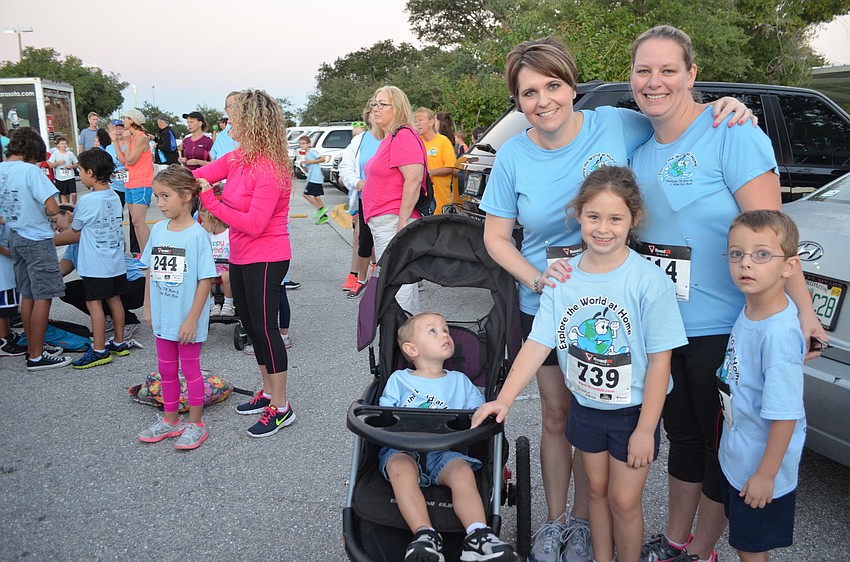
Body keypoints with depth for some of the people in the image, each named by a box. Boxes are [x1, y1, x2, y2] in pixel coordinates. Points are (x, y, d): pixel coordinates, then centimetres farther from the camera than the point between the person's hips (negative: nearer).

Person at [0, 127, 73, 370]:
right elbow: (53, 208, -22)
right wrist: (44, 213, -2)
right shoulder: (31, 171, -18)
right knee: (43, 297, -1)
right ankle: (36, 357, 4)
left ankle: (33, 349, 26)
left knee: (28, 295, 16)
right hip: (37, 239, -8)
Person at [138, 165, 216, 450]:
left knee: (190, 368, 8)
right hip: (163, 316, 6)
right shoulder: (158, 230, 2)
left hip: (187, 319, -6)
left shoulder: (197, 234, -17)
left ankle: (195, 424, 24)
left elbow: (205, 280, -16)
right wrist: (148, 307, 10)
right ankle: (170, 420, 35)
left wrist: (192, 319, -17)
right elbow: (151, 271, 10)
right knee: (166, 369, 18)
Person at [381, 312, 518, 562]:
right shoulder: (398, 380, 18)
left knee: (463, 471, -32)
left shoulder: (460, 381, 23)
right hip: (403, 450, -1)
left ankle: (477, 536, -38)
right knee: (401, 469, -36)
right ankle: (425, 536, -40)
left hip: (445, 452, 1)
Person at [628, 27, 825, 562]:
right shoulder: (641, 150, 7)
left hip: (723, 327, -6)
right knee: (683, 436, 21)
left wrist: (803, 309, -22)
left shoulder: (731, 133, -15)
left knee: (722, 445, 12)